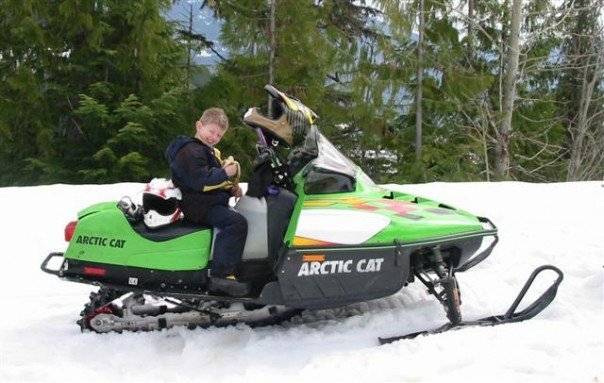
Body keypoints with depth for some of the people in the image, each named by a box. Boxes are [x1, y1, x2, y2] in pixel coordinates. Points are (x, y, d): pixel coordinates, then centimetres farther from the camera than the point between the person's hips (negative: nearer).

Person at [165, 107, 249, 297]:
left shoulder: (211, 152, 23)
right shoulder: (190, 151, -12)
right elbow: (199, 180, -25)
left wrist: (231, 188, 11)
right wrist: (225, 173, -22)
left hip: (212, 202, 11)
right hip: (197, 206, -11)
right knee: (236, 223, -28)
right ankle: (222, 275, -34)